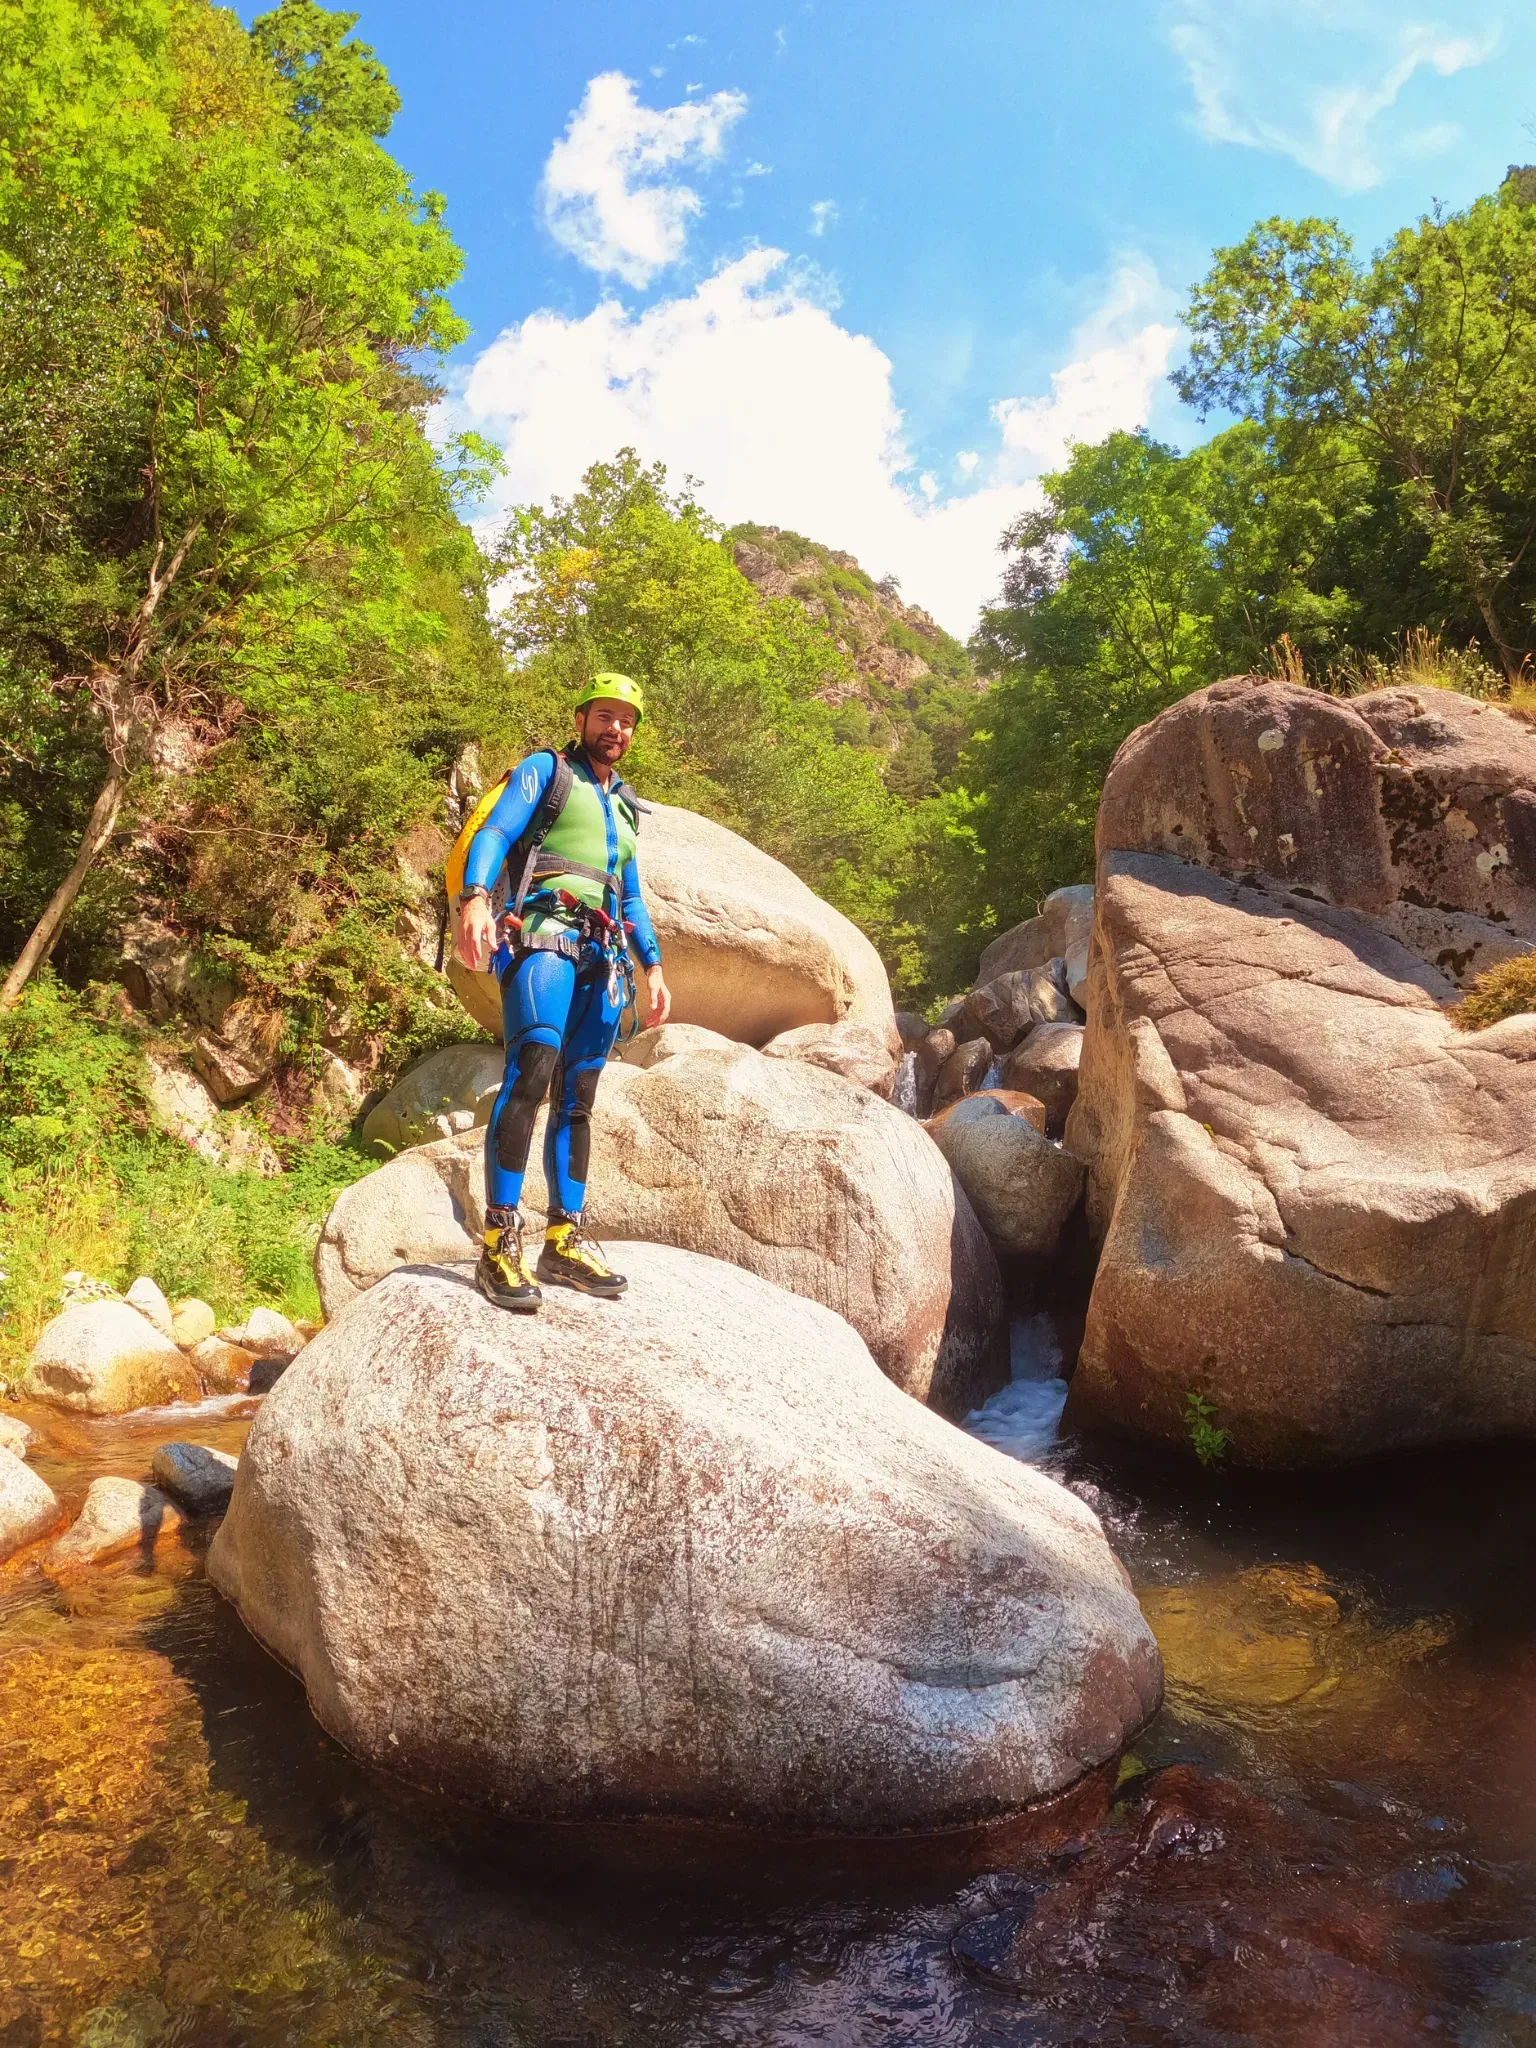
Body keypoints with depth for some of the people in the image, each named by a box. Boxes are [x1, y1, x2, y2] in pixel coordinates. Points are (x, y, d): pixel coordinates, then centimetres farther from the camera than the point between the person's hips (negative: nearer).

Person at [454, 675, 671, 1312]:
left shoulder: (623, 805, 29)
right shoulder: (546, 769, 11)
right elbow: (494, 832, -5)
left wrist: (653, 966, 20)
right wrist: (475, 897, -24)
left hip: (602, 958, 7)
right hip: (544, 935, -7)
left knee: (577, 1097, 2)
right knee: (532, 1069, -24)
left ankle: (564, 1239, 4)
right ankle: (501, 1240, -26)